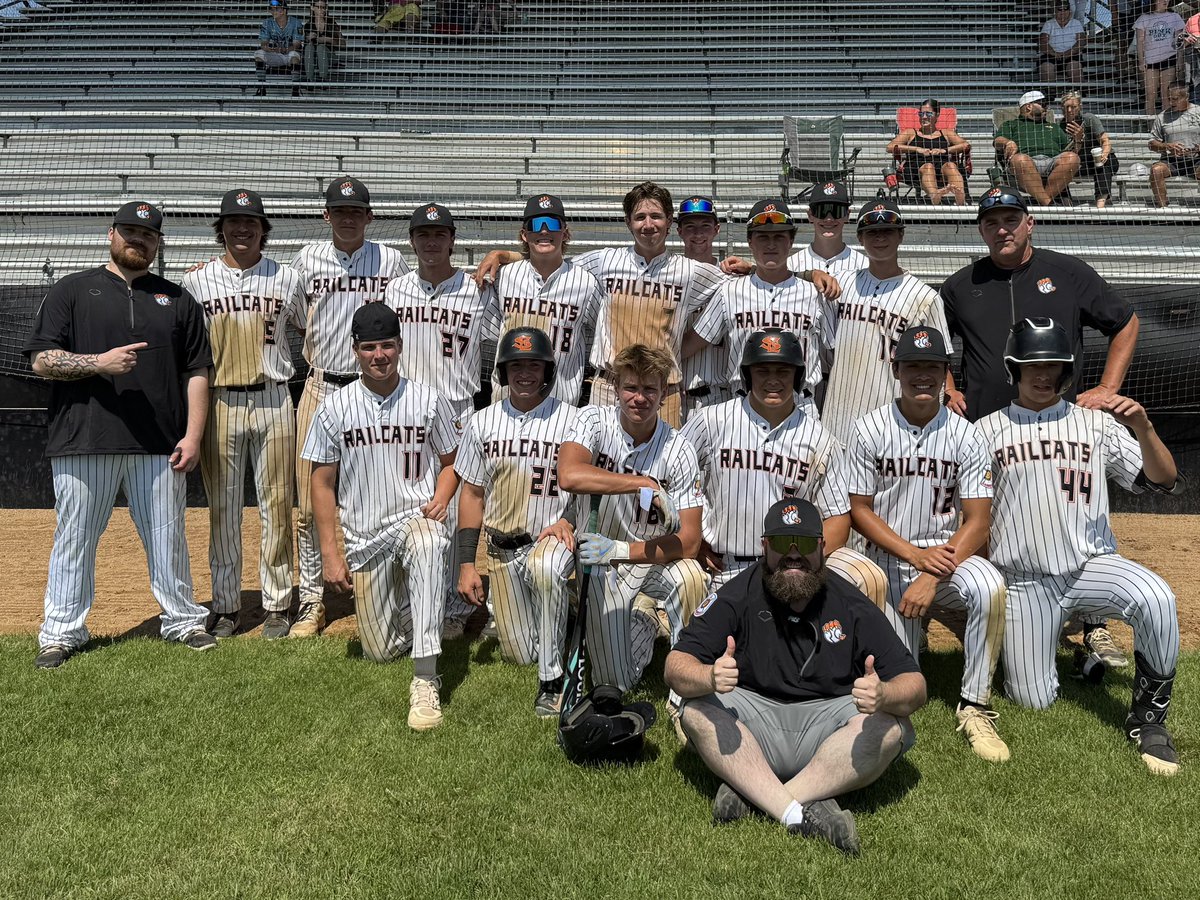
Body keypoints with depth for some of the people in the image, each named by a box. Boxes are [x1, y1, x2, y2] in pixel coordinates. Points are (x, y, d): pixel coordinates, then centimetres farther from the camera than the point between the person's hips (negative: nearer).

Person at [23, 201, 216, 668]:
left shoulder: (177, 300, 14)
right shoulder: (71, 291, 7)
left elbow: (197, 372, 10)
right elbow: (41, 359, 0)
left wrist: (192, 434, 0)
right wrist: (99, 362, -16)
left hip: (159, 444, 2)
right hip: (83, 441, -1)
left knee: (168, 537, 7)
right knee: (74, 538, 4)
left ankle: (183, 620, 19)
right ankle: (62, 632, 15)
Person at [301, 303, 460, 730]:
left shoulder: (428, 400, -1)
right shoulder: (334, 407, -1)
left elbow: (450, 462, 10)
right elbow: (323, 483, 3)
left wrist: (440, 500, -11)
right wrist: (330, 552, -3)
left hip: (416, 518, -2)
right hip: (363, 536, 2)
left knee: (428, 545, -41)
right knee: (380, 651, 4)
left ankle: (425, 681, -40)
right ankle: (408, 607, 42)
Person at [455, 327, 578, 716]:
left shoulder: (570, 420, -4)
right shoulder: (482, 422, 4)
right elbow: (472, 494, 8)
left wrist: (567, 521, -19)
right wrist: (466, 563, 3)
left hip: (551, 538, -3)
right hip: (501, 549, 4)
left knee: (545, 568, -41)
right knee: (518, 655, 5)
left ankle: (552, 680, -27)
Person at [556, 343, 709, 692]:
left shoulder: (678, 451, -16)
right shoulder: (594, 421, -14)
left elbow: (688, 542, -19)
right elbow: (569, 476, -36)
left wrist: (620, 550, -30)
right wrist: (646, 484, -34)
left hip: (655, 557, -1)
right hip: (605, 563, 1)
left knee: (690, 578, -36)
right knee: (614, 683, -2)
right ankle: (643, 622, 32)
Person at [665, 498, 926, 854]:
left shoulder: (854, 607, -3)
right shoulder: (737, 597, -4)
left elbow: (914, 685, -8)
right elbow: (676, 665, -11)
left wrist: (883, 695, -33)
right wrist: (710, 677, -36)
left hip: (825, 728, 1)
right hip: (756, 724, 0)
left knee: (891, 727, -26)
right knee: (698, 710, -26)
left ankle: (752, 795, -29)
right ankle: (798, 813, -35)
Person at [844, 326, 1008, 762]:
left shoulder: (965, 435, -4)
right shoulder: (870, 430, -5)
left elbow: (977, 522, -8)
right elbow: (859, 510, -3)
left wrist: (932, 578, -22)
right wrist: (915, 554, -16)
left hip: (948, 554, 1)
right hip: (889, 560, 0)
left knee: (989, 586, -35)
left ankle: (974, 708, -20)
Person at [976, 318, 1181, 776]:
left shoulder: (1097, 424, 7)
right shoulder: (987, 430, 7)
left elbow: (1163, 481, 1)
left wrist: (1142, 427, -16)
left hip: (1093, 565, 0)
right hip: (1024, 581, 0)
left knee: (1156, 599, -33)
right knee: (1033, 701, -3)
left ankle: (1148, 715, -11)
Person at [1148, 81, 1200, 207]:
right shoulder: (1162, 117, 12)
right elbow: (1152, 143, 12)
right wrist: (1167, 146, -9)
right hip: (1171, 161, 1)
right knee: (1156, 170, -32)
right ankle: (1162, 206, -27)